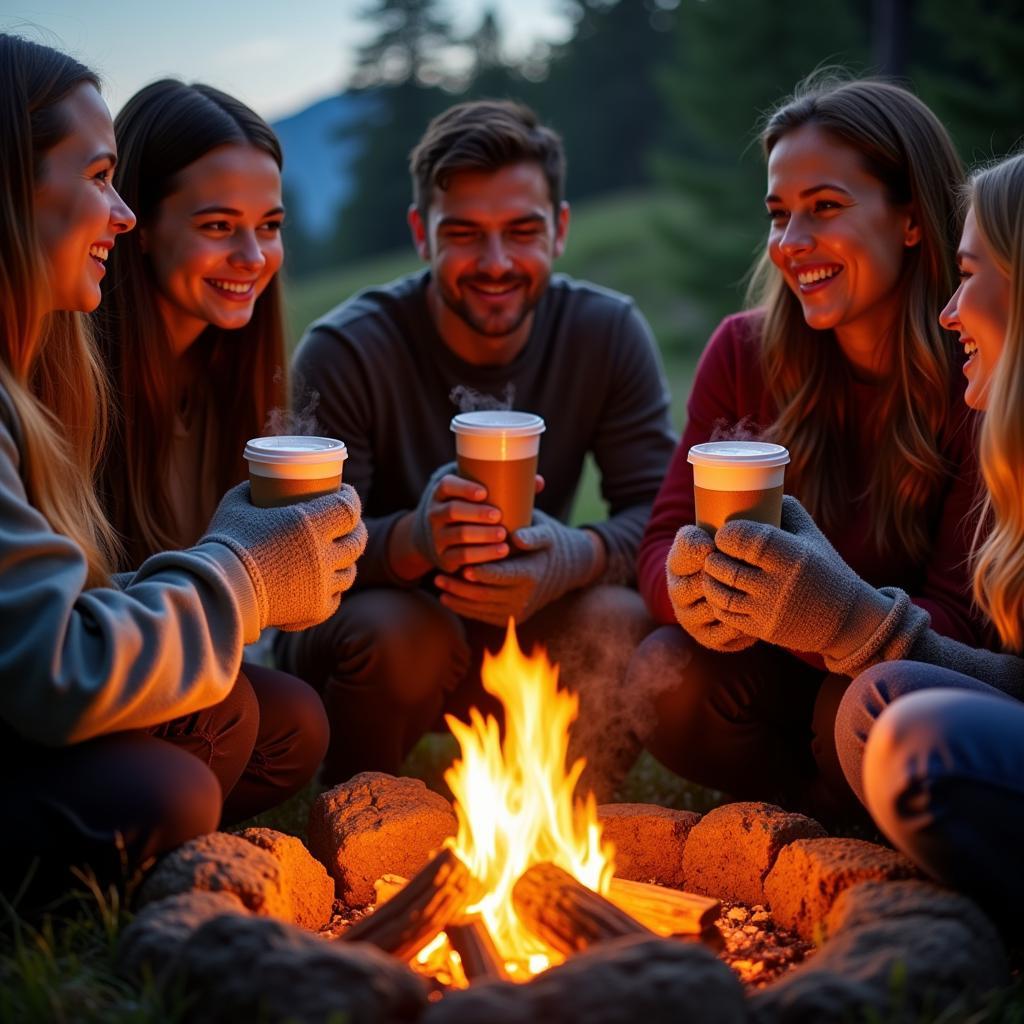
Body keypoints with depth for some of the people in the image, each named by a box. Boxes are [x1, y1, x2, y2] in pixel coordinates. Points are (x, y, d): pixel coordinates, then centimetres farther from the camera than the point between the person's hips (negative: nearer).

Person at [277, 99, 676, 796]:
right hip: (363, 639, -2)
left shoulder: (609, 333, -7)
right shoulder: (345, 350, -16)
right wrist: (413, 540, -45)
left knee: (617, 620, -27)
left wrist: (575, 555, -36)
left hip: (524, 643, 2)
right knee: (400, 632, -33)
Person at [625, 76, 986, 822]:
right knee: (666, 679, -25)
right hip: (787, 675, 3)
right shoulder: (746, 353, -6)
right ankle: (835, 816, 1)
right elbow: (664, 542, -9)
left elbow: (959, 616, -21)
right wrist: (694, 591, -35)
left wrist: (843, 619, -44)